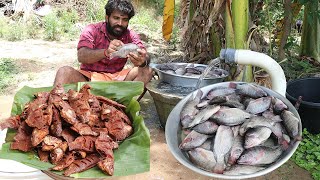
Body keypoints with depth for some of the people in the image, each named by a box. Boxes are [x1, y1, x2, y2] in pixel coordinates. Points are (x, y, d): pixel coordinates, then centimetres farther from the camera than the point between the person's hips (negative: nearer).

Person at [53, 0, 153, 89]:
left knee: (146, 71, -21)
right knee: (65, 72, -29)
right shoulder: (92, 30, -5)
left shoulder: (131, 36, 2)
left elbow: (146, 58, -10)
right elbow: (81, 56, -22)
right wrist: (106, 52, -41)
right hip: (88, 77, -2)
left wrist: (142, 61, -37)